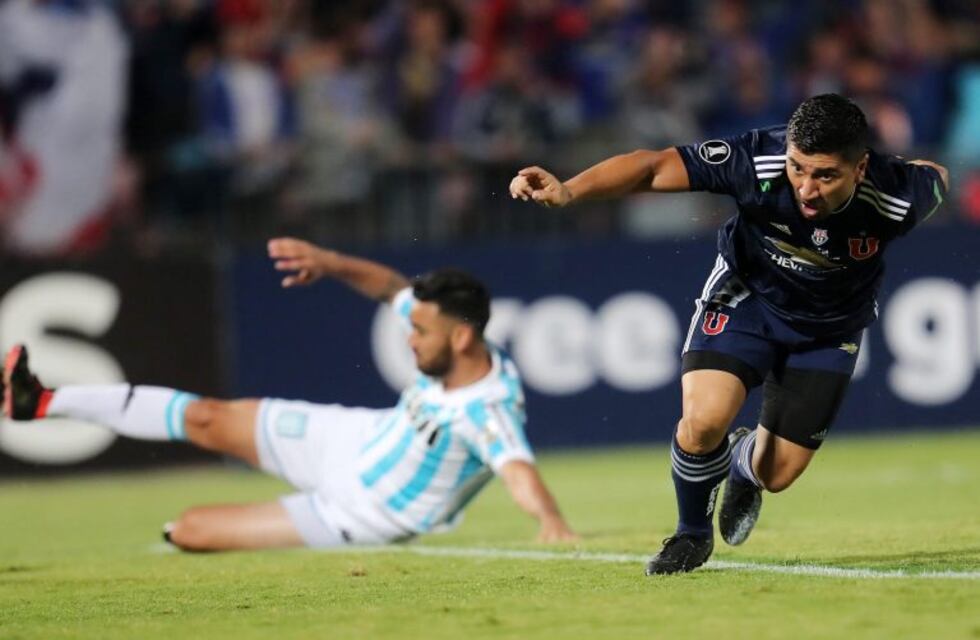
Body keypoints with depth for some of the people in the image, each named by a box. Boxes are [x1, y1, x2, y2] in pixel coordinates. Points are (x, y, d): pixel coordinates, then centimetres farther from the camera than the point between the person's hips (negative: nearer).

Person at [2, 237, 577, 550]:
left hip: (356, 515, -6)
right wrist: (331, 263, -12)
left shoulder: (489, 413, -37)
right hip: (348, 439, 6)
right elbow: (392, 285, 1)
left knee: (190, 530, -7)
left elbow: (519, 470, -55)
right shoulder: (452, 347, -16)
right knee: (206, 419, 10)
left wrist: (552, 520, -75)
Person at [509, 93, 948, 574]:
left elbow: (935, 179, -7)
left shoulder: (895, 196, -31)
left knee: (777, 474, 3)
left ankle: (743, 465, 44)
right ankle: (693, 534, 8)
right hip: (747, 296, -1)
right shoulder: (757, 162, -35)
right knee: (703, 420, -24)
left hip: (829, 328, 1)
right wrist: (569, 190, -47)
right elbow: (653, 166, -34)